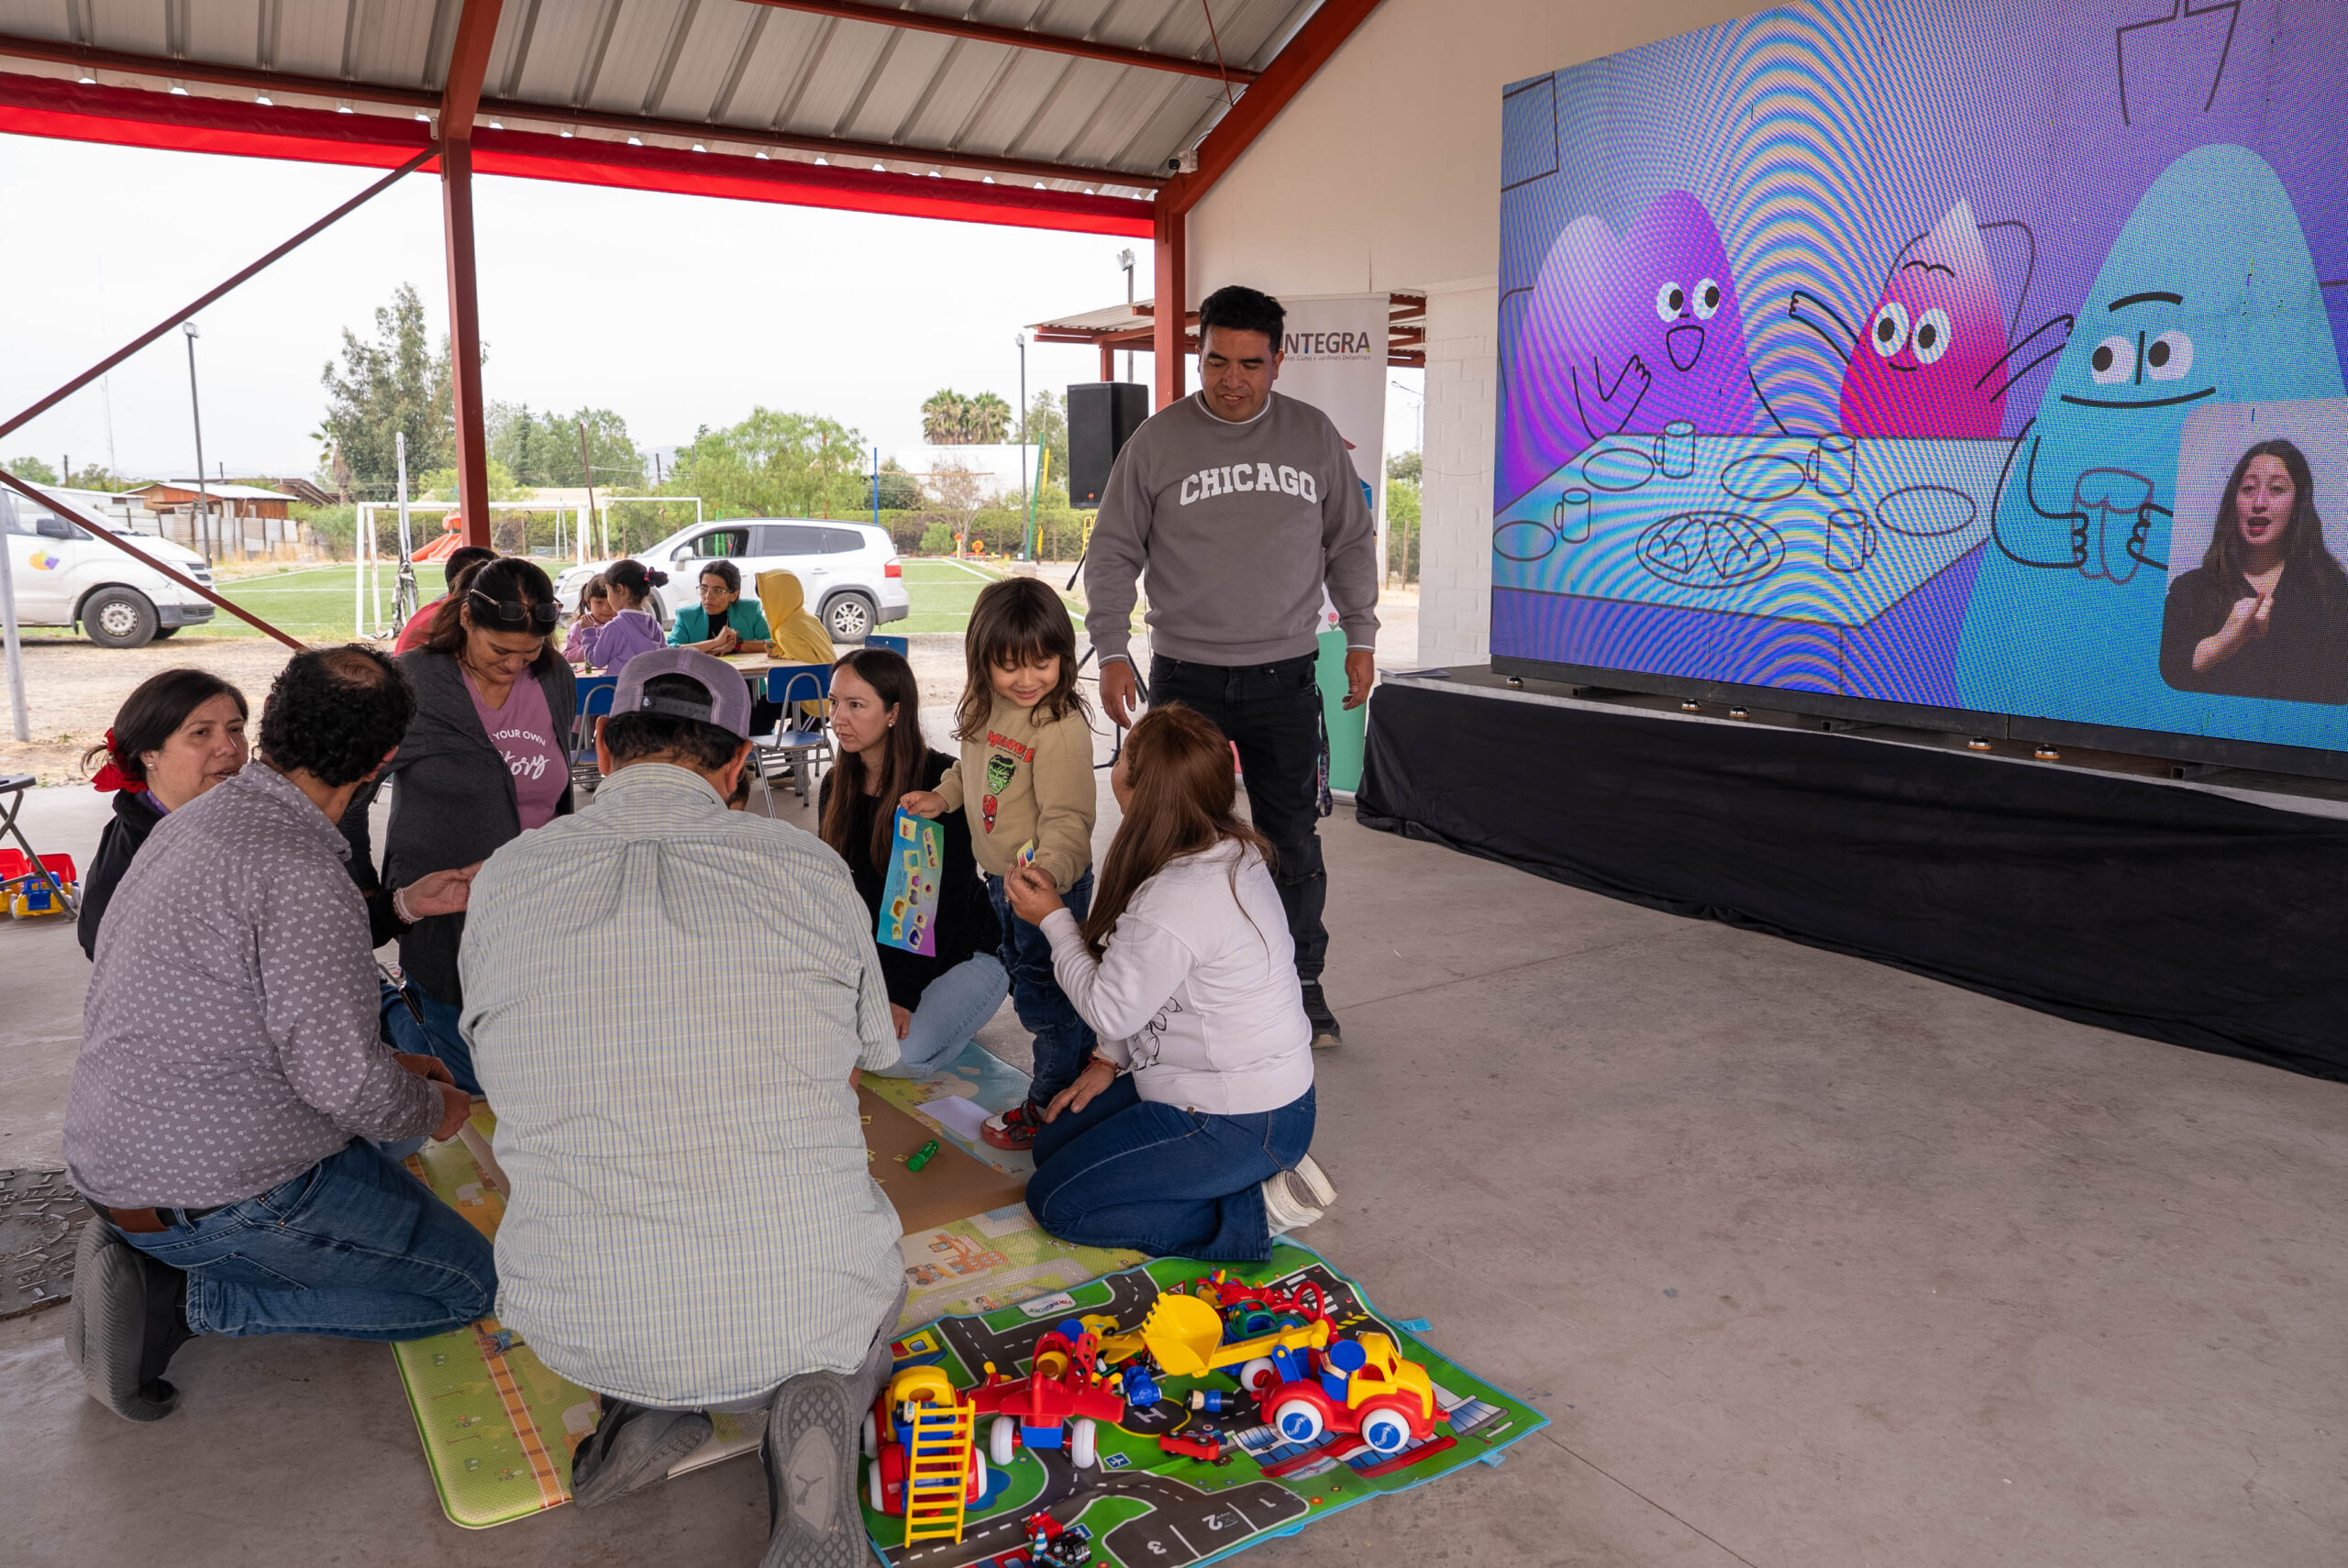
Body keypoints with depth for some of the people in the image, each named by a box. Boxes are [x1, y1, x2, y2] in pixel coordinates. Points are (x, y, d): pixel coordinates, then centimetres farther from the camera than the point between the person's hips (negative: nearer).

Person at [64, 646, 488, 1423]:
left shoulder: (197, 819, 6)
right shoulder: (303, 874, -25)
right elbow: (342, 1079, -26)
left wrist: (388, 1067, 17)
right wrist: (432, 1109, -4)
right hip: (225, 1187, -9)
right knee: (466, 1281, 0)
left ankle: (148, 1260, 10)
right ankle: (184, 1297, -5)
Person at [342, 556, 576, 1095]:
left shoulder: (556, 682, 3)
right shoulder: (413, 685, -12)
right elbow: (342, 804, -3)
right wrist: (373, 903, 1)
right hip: (445, 920, -5)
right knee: (475, 1078, 2)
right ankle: (388, 1009, 31)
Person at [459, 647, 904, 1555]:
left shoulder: (503, 881, -3)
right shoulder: (811, 872, -7)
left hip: (582, 1329, 3)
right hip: (803, 1311, -2)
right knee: (861, 1284, 34)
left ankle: (646, 1403, 10)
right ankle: (817, 1405, 2)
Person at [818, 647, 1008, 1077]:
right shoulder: (836, 786, 0)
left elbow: (949, 902, -20)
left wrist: (902, 993, -24)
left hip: (960, 950, -5)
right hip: (884, 944, 6)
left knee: (899, 1056, -26)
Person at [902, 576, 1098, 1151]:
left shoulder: (1062, 729, -27)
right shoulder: (986, 709, 0)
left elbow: (1067, 819, -31)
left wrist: (1049, 871, -47)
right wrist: (941, 796, 5)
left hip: (1051, 886, -9)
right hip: (1001, 876, 9)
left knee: (1042, 997, 5)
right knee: (1024, 976, 26)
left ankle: (1051, 1105, 24)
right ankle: (1082, 1058, 46)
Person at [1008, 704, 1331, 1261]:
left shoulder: (1175, 903, -32)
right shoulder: (1230, 850, -1)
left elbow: (1111, 1009, -15)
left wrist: (1053, 918, -5)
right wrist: (1109, 1061, 9)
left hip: (1243, 1124, -10)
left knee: (1055, 1203, 0)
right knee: (1053, 1145, 18)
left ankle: (1255, 1213, -4)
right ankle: (1255, 1174, 12)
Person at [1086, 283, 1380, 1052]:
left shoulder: (1314, 436, 5)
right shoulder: (1158, 439, -1)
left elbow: (1352, 543, 14)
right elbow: (1113, 553, 3)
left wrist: (1360, 636, 10)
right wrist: (1112, 650, -5)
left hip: (1285, 676, 1)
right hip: (1185, 676, -1)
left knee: (1293, 843, 6)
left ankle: (1301, 988, 20)